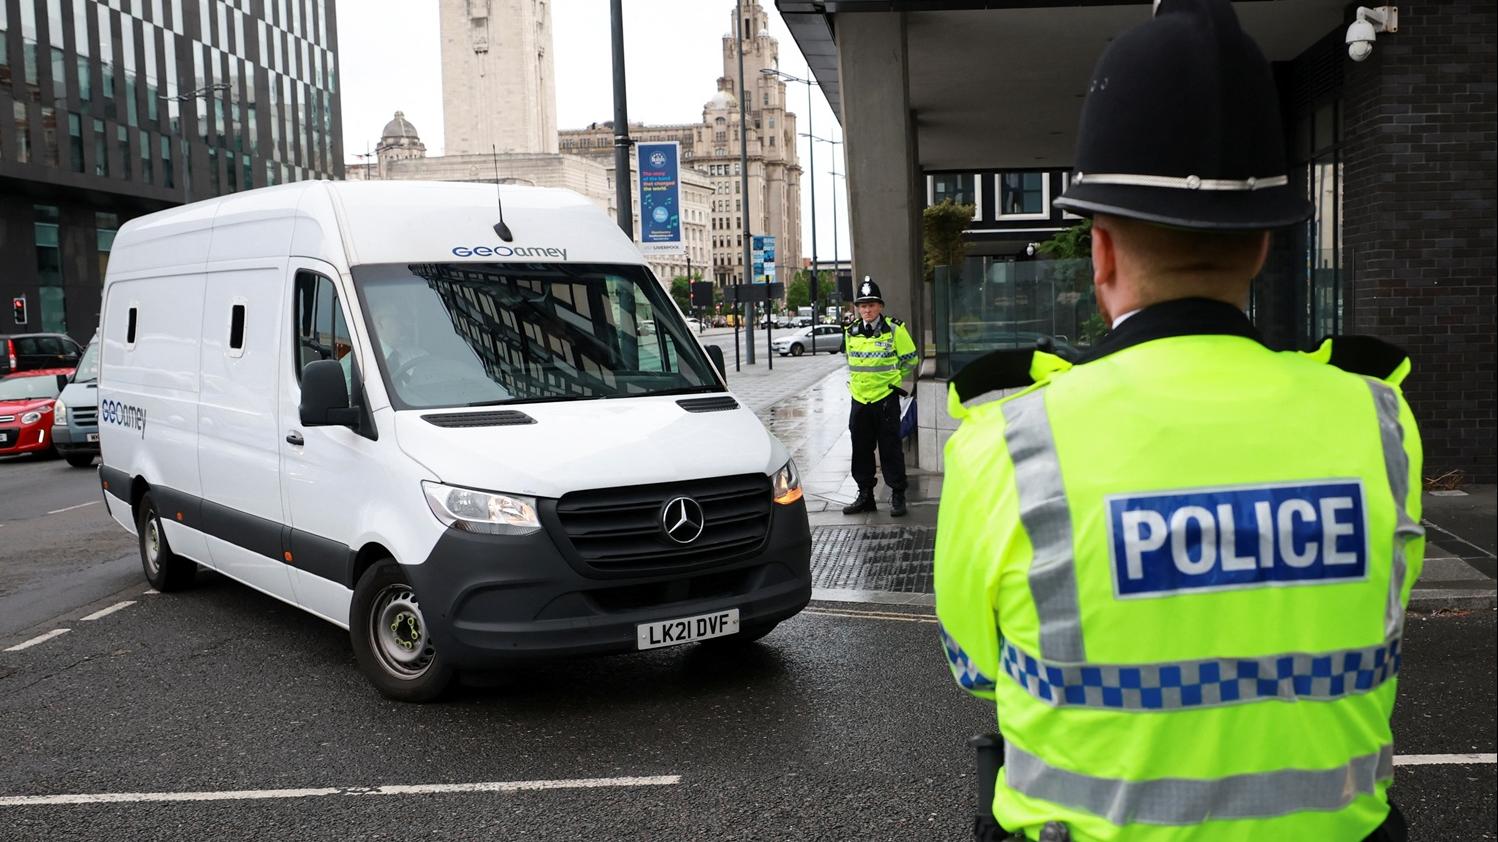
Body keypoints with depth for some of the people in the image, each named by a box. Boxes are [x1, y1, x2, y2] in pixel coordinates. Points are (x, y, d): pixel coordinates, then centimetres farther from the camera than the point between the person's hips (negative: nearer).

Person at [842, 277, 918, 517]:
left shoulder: (894, 329, -7)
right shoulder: (852, 332, 6)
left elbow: (910, 360, 3)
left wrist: (895, 381, 6)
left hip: (886, 399, -5)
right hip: (859, 399, 5)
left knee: (890, 450, -2)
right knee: (861, 450, 10)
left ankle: (898, 496, 8)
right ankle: (865, 495, 21)